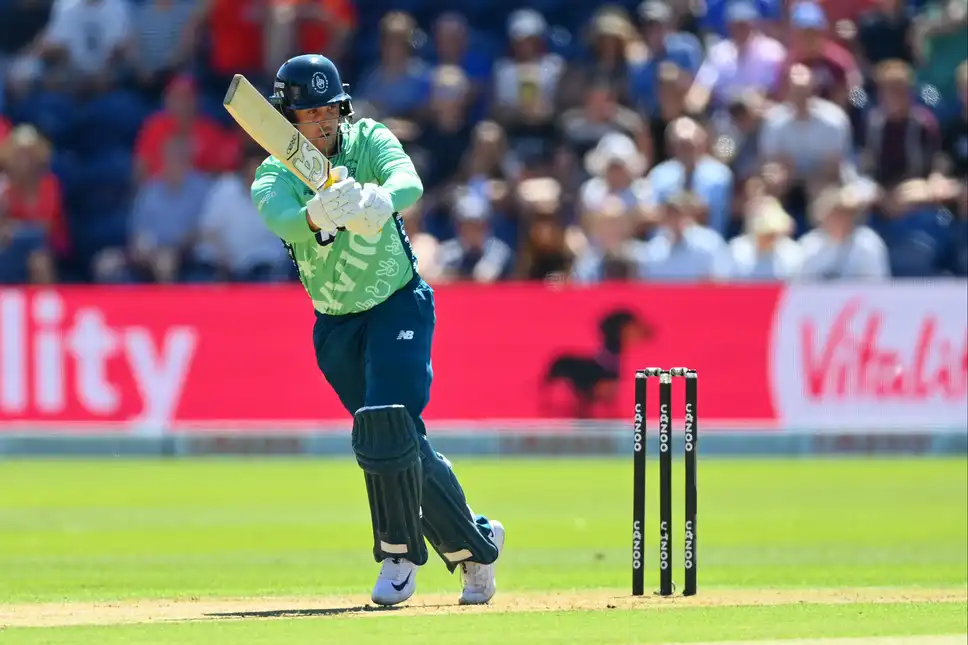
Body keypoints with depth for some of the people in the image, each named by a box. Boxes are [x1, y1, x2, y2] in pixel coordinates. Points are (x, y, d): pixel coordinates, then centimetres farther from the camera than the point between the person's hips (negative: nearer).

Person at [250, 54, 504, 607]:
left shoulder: (369, 141, -8)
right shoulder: (274, 177, -8)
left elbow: (409, 182, -30)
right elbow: (281, 217, -32)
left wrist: (379, 200, -54)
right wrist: (318, 215, -56)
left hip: (399, 306, -2)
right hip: (337, 328, 2)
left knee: (386, 426, -21)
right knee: (404, 445, 4)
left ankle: (400, 553, -5)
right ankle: (473, 542, 23)